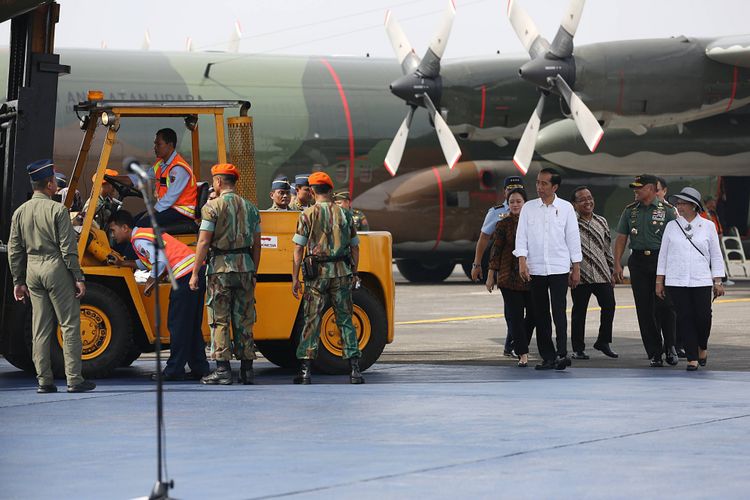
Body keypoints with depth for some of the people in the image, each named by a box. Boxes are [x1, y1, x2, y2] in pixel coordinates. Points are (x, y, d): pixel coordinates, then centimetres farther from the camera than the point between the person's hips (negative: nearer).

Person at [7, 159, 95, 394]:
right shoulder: (57, 210, -10)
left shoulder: (20, 212, 7)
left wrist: (18, 281, 15)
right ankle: (74, 379, -4)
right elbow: (68, 249, -13)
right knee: (69, 325, -1)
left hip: (32, 270, 6)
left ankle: (44, 380, 7)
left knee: (40, 329, 8)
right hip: (56, 268, -6)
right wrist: (78, 278, -8)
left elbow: (14, 250, 9)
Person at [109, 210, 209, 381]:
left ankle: (174, 370, 0)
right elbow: (150, 262, 26)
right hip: (198, 270, 10)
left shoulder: (139, 240, -8)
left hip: (186, 277, -10)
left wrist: (151, 283, -6)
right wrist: (124, 263, 25)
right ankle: (199, 368, 15)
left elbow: (161, 262, -18)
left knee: (177, 324, -3)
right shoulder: (145, 233, 22)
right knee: (192, 325, 14)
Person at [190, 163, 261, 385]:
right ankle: (247, 370, 10)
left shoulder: (212, 207, -6)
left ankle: (222, 370, -5)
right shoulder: (250, 208, 10)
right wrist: (254, 273, 19)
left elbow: (204, 242, -11)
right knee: (244, 321, 9)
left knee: (219, 320, -1)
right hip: (245, 267, 5)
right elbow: (256, 244, 11)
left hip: (220, 267, -5)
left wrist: (195, 273, -8)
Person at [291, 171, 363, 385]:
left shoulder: (308, 215, -3)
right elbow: (355, 247, 8)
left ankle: (305, 370, 0)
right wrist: (354, 273, 18)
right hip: (342, 272, 2)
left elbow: (299, 249, -5)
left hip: (317, 273, -2)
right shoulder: (344, 214, 6)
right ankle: (354, 369, 3)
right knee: (345, 320, 7)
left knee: (311, 321, 3)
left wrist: (295, 278, -2)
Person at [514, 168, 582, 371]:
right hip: (535, 269, 2)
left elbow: (573, 239, 5)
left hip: (559, 268, -2)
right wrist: (522, 262, -9)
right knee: (541, 315, 4)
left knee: (559, 311, -12)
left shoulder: (566, 208, 3)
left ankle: (562, 354, -16)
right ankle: (547, 357, 8)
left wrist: (576, 269, 3)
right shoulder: (528, 208, 6)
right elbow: (521, 236, 4)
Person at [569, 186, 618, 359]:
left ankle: (603, 342, 16)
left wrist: (612, 272, 16)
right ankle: (578, 349, 10)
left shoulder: (601, 222, 13)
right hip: (580, 275, -4)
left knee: (609, 306, -2)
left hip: (602, 274, 4)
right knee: (579, 311, 2)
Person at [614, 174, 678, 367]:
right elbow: (621, 238, 11)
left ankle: (670, 348, 13)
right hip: (638, 261, 3)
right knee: (644, 310, 1)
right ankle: (654, 353, 7)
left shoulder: (667, 210, 2)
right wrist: (617, 264, 1)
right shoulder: (630, 211, 12)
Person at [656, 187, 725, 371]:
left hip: (701, 281, -1)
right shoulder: (672, 226, 8)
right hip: (676, 281, 1)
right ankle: (692, 358, 2)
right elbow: (663, 255, 11)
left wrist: (718, 282, 3)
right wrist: (659, 281, 7)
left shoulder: (708, 226, 6)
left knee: (703, 317, -8)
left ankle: (702, 346, 22)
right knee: (685, 319, -4)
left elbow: (716, 256, 8)